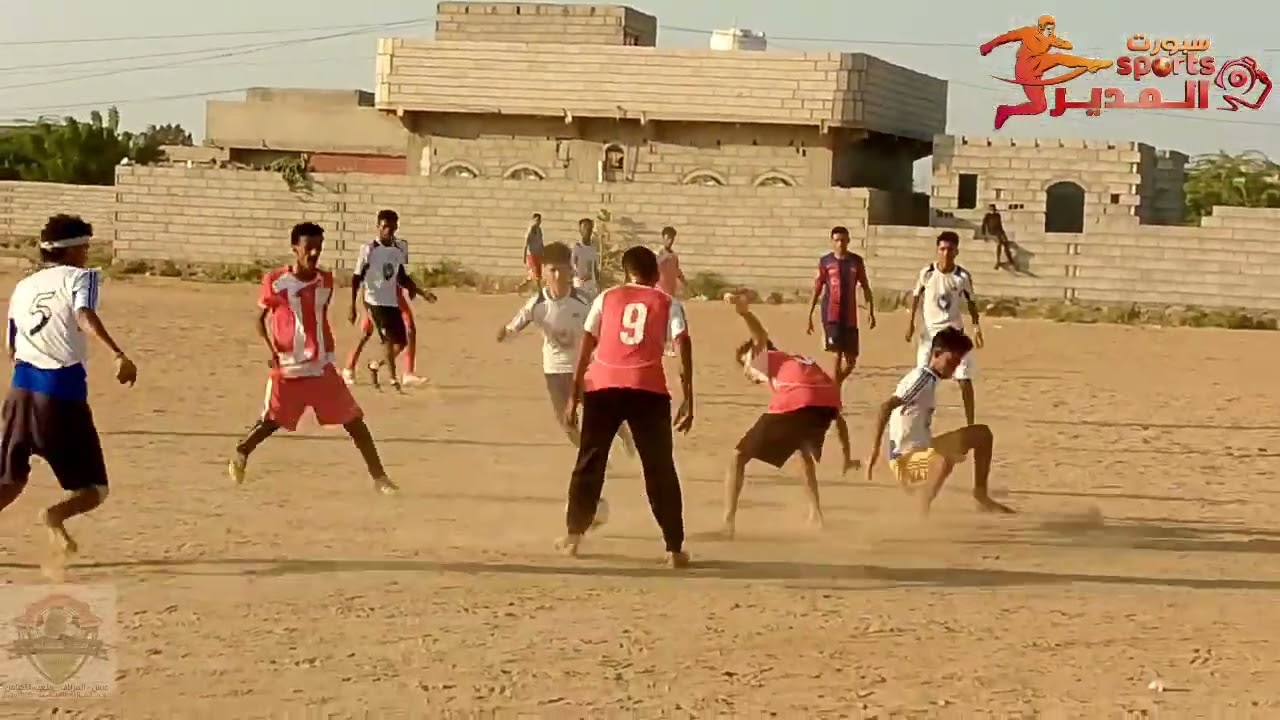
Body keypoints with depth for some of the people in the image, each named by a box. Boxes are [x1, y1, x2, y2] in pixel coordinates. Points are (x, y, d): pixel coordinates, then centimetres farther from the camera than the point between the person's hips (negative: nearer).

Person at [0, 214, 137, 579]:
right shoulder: (79, 277, 3)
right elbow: (85, 318, -19)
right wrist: (118, 355, -33)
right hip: (63, 393, -5)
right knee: (94, 488, 4)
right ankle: (56, 516, -28)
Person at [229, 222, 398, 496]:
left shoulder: (325, 281, 4)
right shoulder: (275, 281, -8)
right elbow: (260, 319, 2)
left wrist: (328, 349, 12)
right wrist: (271, 349, -11)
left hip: (322, 367, 3)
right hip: (286, 369, -3)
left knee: (353, 420, -1)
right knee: (272, 420, -1)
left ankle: (379, 477, 3)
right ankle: (240, 455, 29)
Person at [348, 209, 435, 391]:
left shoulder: (400, 250, 7)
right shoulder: (368, 249, -9)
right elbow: (356, 278, -6)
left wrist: (423, 294, 9)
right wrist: (352, 307, -10)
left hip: (393, 302, 6)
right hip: (375, 301, -6)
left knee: (402, 341, 7)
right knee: (389, 338, -15)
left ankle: (375, 365, 29)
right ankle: (393, 379, -9)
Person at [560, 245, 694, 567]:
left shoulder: (606, 298, 16)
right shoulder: (668, 304, 13)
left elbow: (586, 347, 9)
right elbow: (683, 345, -2)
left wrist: (574, 396, 11)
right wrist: (688, 400, -4)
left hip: (603, 386, 1)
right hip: (648, 389, -1)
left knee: (589, 460, 17)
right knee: (660, 469, 6)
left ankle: (573, 534, 18)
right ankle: (675, 548, 2)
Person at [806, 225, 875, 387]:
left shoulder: (856, 261, 6)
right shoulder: (825, 262, 1)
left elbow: (865, 287, 9)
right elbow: (817, 290, 6)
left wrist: (871, 312, 0)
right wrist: (809, 316, 4)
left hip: (850, 316, 3)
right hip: (831, 316, -3)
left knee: (851, 359, 6)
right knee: (837, 355, -13)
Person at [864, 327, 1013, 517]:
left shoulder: (930, 379, 9)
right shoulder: (922, 377, -18)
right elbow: (886, 407, -29)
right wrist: (875, 449, -32)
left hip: (923, 449, 10)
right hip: (906, 460, -10)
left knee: (982, 434, 14)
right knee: (944, 461, -41)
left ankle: (981, 496, 17)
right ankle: (922, 515, -31)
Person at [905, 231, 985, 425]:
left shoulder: (963, 276, -7)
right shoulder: (927, 273, -8)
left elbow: (971, 302, 5)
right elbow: (916, 296, 6)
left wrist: (976, 325, -6)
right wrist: (911, 321, 0)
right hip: (929, 330, 0)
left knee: (964, 378, -4)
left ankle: (970, 423, 3)